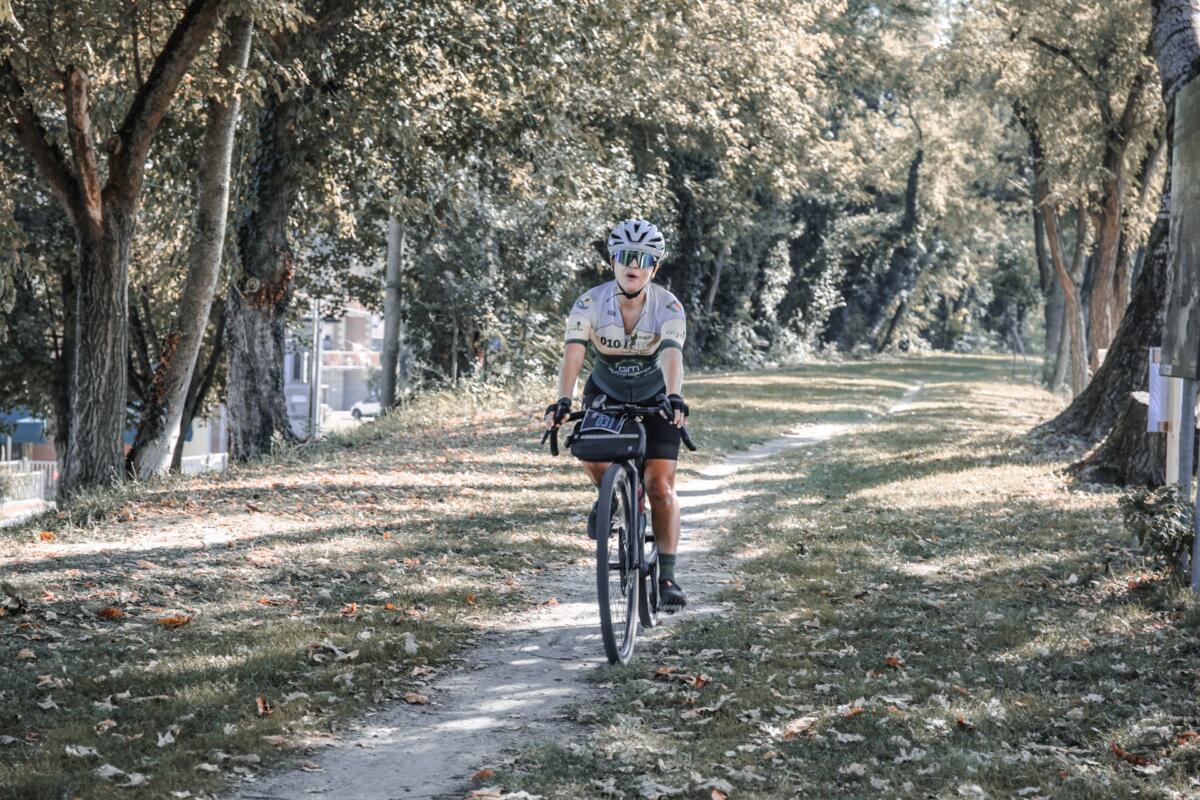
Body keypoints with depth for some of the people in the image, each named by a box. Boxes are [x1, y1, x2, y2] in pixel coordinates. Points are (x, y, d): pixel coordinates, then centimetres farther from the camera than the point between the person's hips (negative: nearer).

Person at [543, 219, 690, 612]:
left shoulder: (668, 307, -23)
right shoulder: (590, 304, -22)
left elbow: (672, 355, -38)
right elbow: (572, 355, -33)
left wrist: (673, 397, -57)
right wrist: (562, 401, -49)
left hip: (655, 396, -1)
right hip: (606, 392, 1)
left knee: (660, 487, -11)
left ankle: (667, 576, -1)